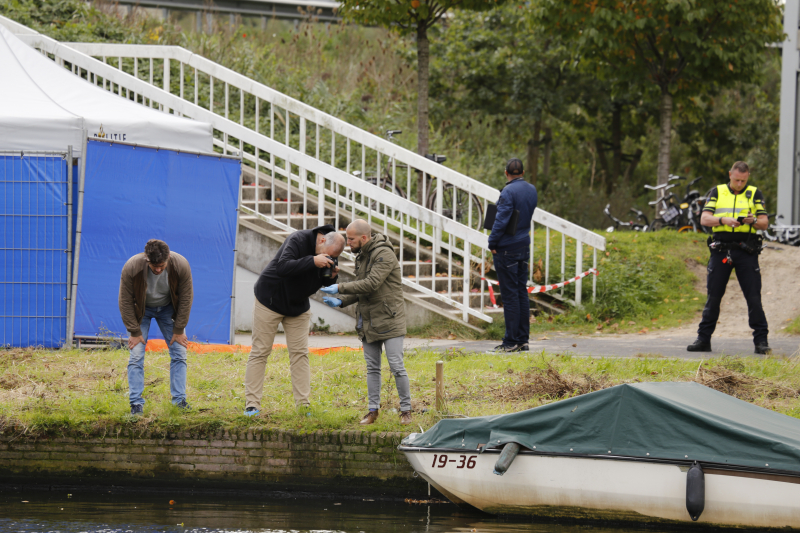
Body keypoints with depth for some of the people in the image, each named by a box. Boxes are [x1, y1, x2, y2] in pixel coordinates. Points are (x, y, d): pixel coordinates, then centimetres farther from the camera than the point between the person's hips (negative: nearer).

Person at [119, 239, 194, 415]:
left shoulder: (181, 265, -29)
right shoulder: (131, 267, -33)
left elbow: (186, 298, -16)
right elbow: (125, 302, -21)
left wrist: (179, 330, -12)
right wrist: (135, 332, -18)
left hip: (168, 308, 2)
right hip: (141, 310, -2)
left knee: (179, 352, -4)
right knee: (136, 356, -10)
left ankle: (179, 400, 3)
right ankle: (136, 403, -7)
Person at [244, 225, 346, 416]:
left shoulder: (328, 255, -5)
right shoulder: (298, 240, -26)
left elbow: (322, 283, 5)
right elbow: (283, 267, -39)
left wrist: (331, 277, -18)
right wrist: (313, 261, -44)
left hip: (298, 307, 6)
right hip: (271, 300, -6)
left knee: (300, 354, 1)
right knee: (260, 352, -4)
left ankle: (303, 404, 1)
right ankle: (251, 405, -3)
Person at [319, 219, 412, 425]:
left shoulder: (384, 254, -16)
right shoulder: (361, 257, 13)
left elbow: (371, 284, -25)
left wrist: (340, 288, -20)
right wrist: (341, 302, 1)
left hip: (389, 320, -8)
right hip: (368, 321, 8)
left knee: (396, 366, -7)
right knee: (372, 367, 8)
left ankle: (406, 410, 1)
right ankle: (373, 410, 13)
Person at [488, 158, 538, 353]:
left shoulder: (509, 191, -16)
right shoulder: (532, 190, 7)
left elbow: (501, 220, -19)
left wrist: (492, 243, -10)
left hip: (507, 249, -7)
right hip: (524, 246, 7)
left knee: (510, 294, -5)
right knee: (521, 291, 11)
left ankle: (511, 341, -3)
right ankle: (523, 339, 13)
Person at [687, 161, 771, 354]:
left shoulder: (755, 194, 10)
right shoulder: (716, 193, 11)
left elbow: (765, 223, 4)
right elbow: (704, 219, 0)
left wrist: (753, 221, -18)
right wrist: (723, 220, -18)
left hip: (746, 251, -1)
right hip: (721, 250, 1)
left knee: (753, 297, -5)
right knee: (713, 297, 3)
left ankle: (761, 341, -1)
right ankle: (703, 340, 9)